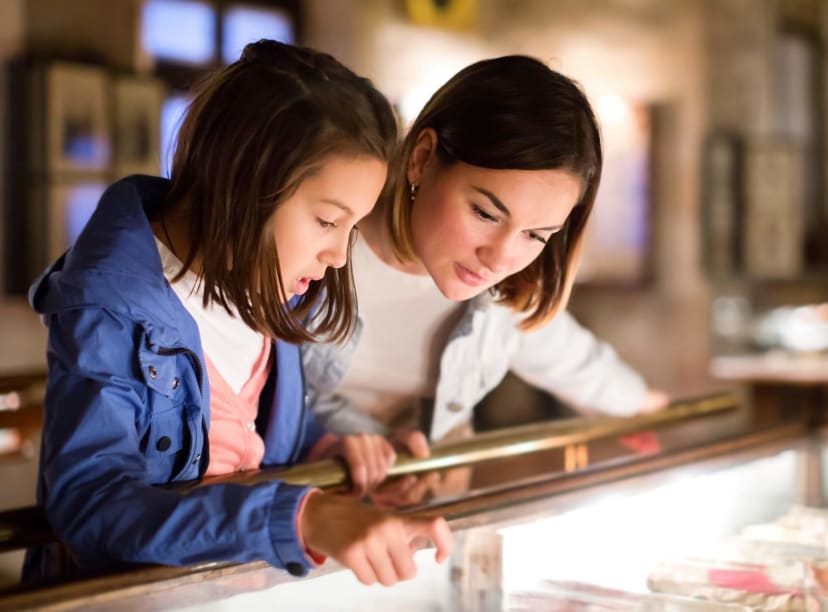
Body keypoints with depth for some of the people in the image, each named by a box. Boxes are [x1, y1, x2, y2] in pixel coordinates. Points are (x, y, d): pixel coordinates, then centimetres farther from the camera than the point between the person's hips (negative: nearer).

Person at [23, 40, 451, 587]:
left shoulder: (262, 283, 2)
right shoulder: (110, 312, -19)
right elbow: (90, 502, -28)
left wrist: (329, 448, -4)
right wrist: (303, 517, -38)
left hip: (252, 580, 6)